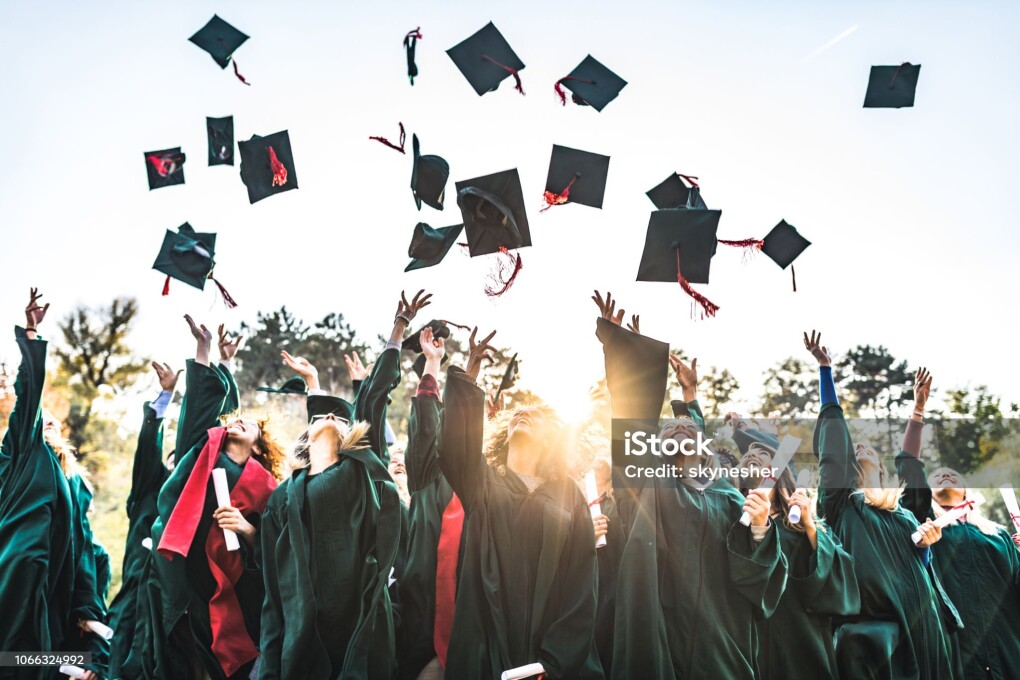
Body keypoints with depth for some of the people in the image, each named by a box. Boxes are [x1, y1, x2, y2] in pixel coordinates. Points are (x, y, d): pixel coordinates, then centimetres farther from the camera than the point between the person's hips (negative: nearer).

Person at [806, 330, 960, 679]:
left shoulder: (903, 515, 18)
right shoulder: (840, 501, 4)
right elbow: (833, 438, -2)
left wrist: (925, 544, 0)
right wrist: (825, 369, -4)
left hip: (919, 624, 5)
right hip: (868, 627, -5)